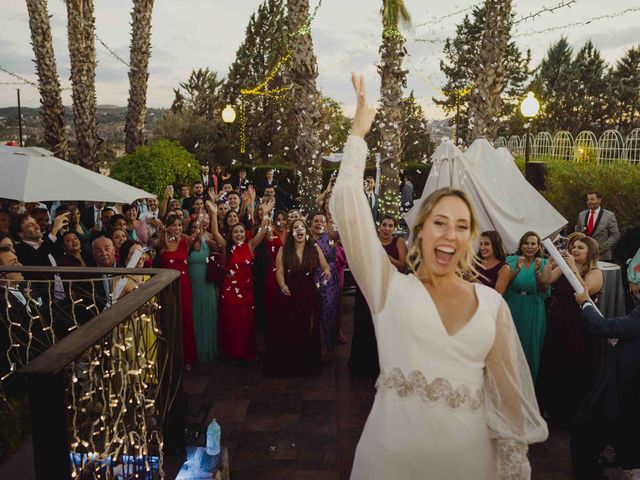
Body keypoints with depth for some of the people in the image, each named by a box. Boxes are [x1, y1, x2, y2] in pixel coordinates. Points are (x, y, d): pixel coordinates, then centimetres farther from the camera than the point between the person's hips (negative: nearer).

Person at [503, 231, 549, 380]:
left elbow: (544, 290, -6)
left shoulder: (543, 263, 2)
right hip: (512, 309, 0)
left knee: (530, 346, 8)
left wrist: (537, 272, -21)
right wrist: (517, 269, -21)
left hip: (533, 311, 1)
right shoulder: (511, 260, 0)